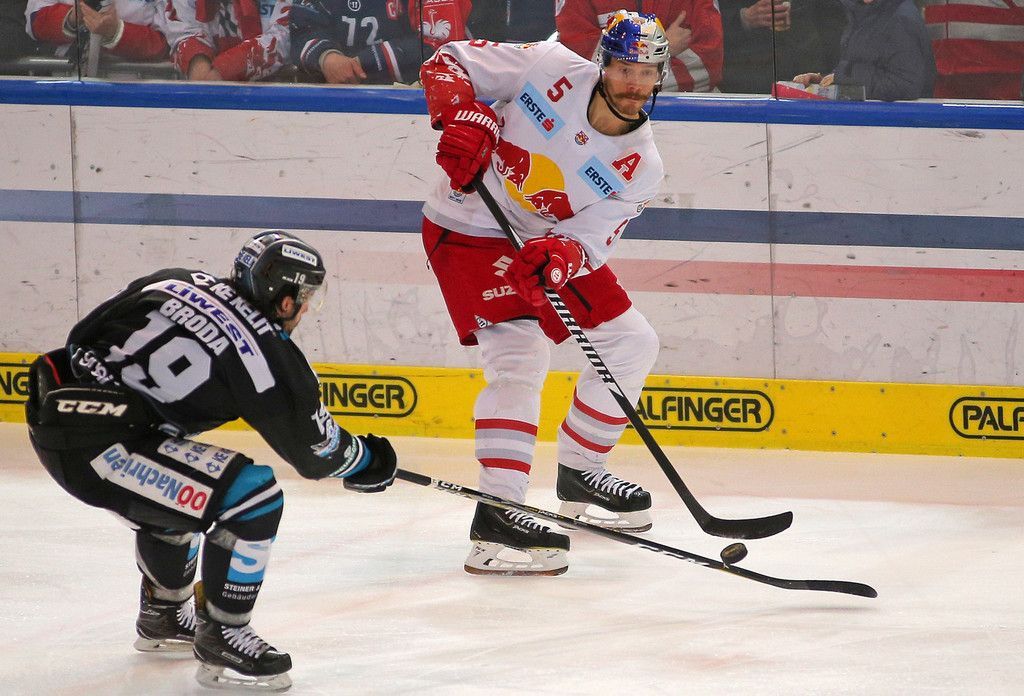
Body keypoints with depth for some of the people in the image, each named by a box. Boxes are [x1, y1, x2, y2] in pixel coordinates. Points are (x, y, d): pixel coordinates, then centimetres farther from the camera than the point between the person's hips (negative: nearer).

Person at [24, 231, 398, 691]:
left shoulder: (174, 282, 12)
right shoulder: (269, 355, -8)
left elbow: (81, 339, 22)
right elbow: (315, 452, 4)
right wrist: (368, 461, 23)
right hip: (97, 448, -9)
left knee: (174, 492, 34)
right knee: (252, 495, -9)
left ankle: (162, 616, 51)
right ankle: (222, 639, 2)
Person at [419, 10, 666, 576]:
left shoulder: (641, 167, -10)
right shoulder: (552, 69, -19)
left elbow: (590, 242, -16)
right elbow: (449, 63, -12)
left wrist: (561, 259, -38)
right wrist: (462, 117, -30)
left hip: (554, 242, 7)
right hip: (470, 231, -7)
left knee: (631, 343, 11)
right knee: (519, 354, -24)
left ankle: (579, 473, 30)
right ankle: (497, 514, -29)